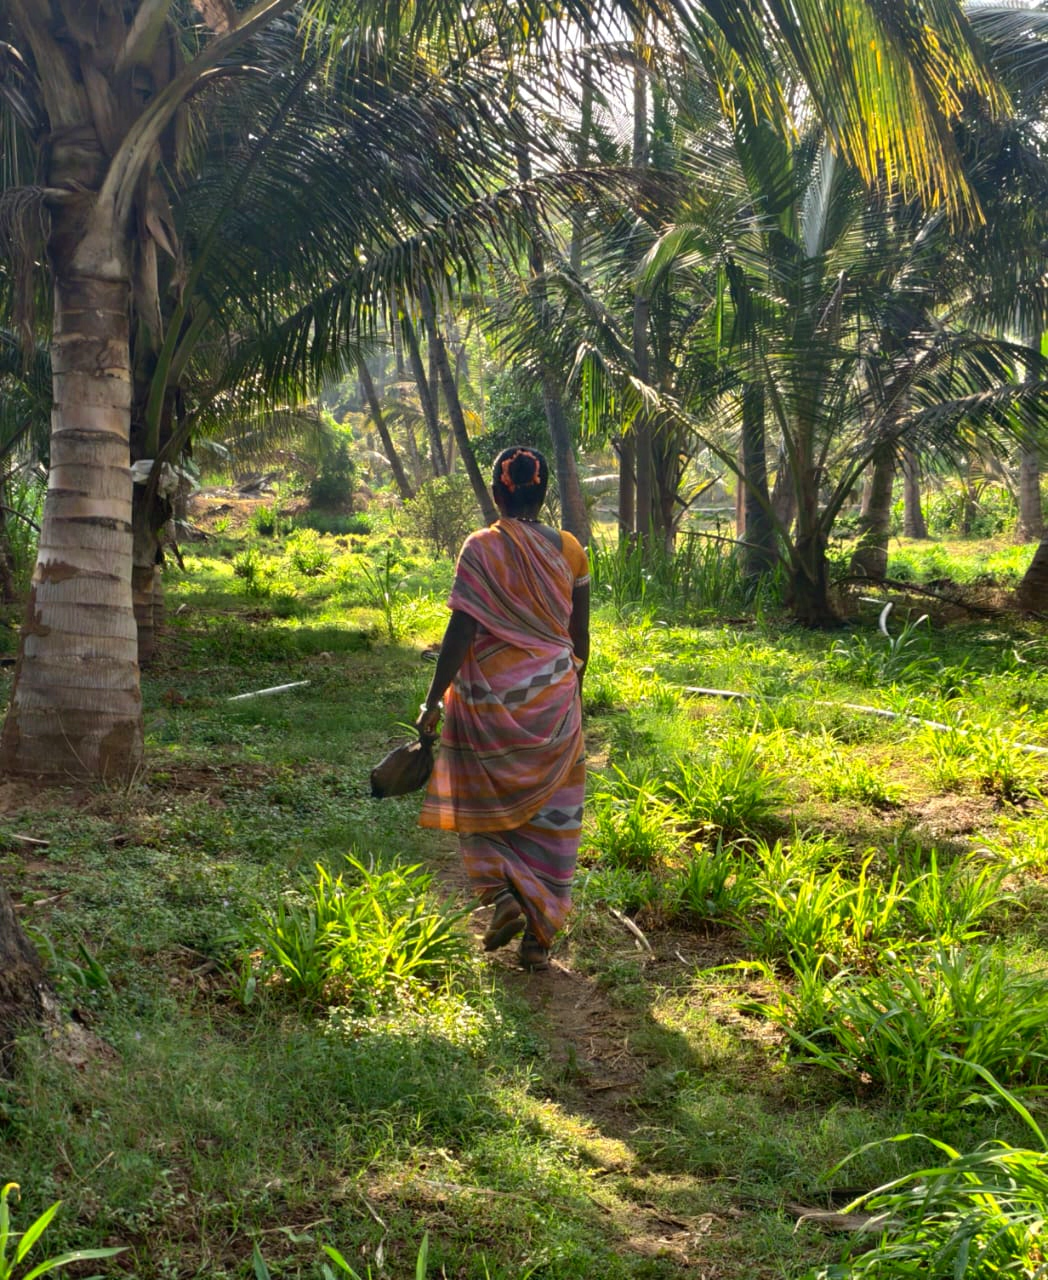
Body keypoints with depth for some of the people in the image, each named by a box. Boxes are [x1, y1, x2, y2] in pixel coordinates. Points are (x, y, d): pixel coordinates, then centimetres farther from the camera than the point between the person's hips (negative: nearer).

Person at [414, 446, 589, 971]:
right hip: (553, 697, 3)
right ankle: (539, 936, 12)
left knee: (483, 805, 17)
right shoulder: (568, 549, 0)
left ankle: (502, 892, -3)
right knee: (549, 813, 11)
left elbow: (461, 631, -15)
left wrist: (432, 702, -9)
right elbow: (580, 635, 5)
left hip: (489, 696, -3)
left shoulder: (481, 549, -10)